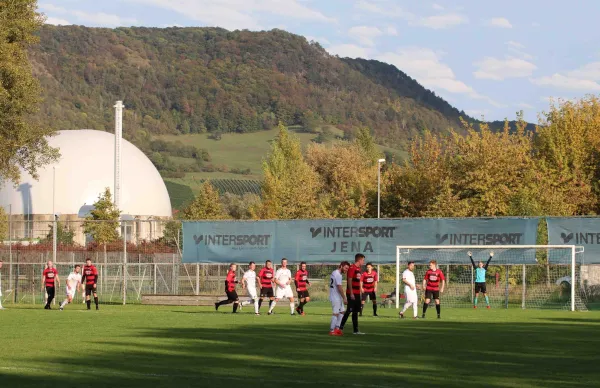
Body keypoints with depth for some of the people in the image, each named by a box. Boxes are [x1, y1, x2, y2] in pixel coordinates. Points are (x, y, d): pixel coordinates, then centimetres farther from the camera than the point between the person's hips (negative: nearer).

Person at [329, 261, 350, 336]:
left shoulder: (334, 273, 14)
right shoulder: (338, 275, -18)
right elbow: (340, 287, -22)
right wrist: (344, 298, -19)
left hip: (338, 298, 10)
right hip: (336, 298, -10)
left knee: (341, 312, 14)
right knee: (335, 313, -4)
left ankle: (337, 328, 13)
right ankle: (332, 331, 0)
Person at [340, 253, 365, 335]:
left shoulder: (358, 268, 16)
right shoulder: (352, 268, -13)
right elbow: (349, 281, -17)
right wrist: (351, 293, -20)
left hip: (357, 294, 9)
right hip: (352, 294, -9)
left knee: (356, 311, 10)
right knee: (349, 310, -8)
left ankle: (356, 330, 12)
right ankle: (340, 327, -3)